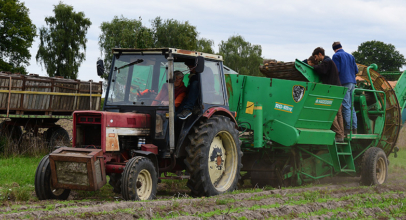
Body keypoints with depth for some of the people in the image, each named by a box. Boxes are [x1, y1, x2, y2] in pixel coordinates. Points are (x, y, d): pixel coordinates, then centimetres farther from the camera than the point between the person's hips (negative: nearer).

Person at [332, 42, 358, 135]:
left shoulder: (336, 56, -3)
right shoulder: (350, 56, 17)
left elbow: (336, 70, -12)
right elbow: (356, 70, 17)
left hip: (344, 83, -7)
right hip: (352, 83, 7)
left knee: (346, 107, -8)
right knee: (351, 107, 10)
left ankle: (348, 129, -11)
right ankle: (354, 129, 9)